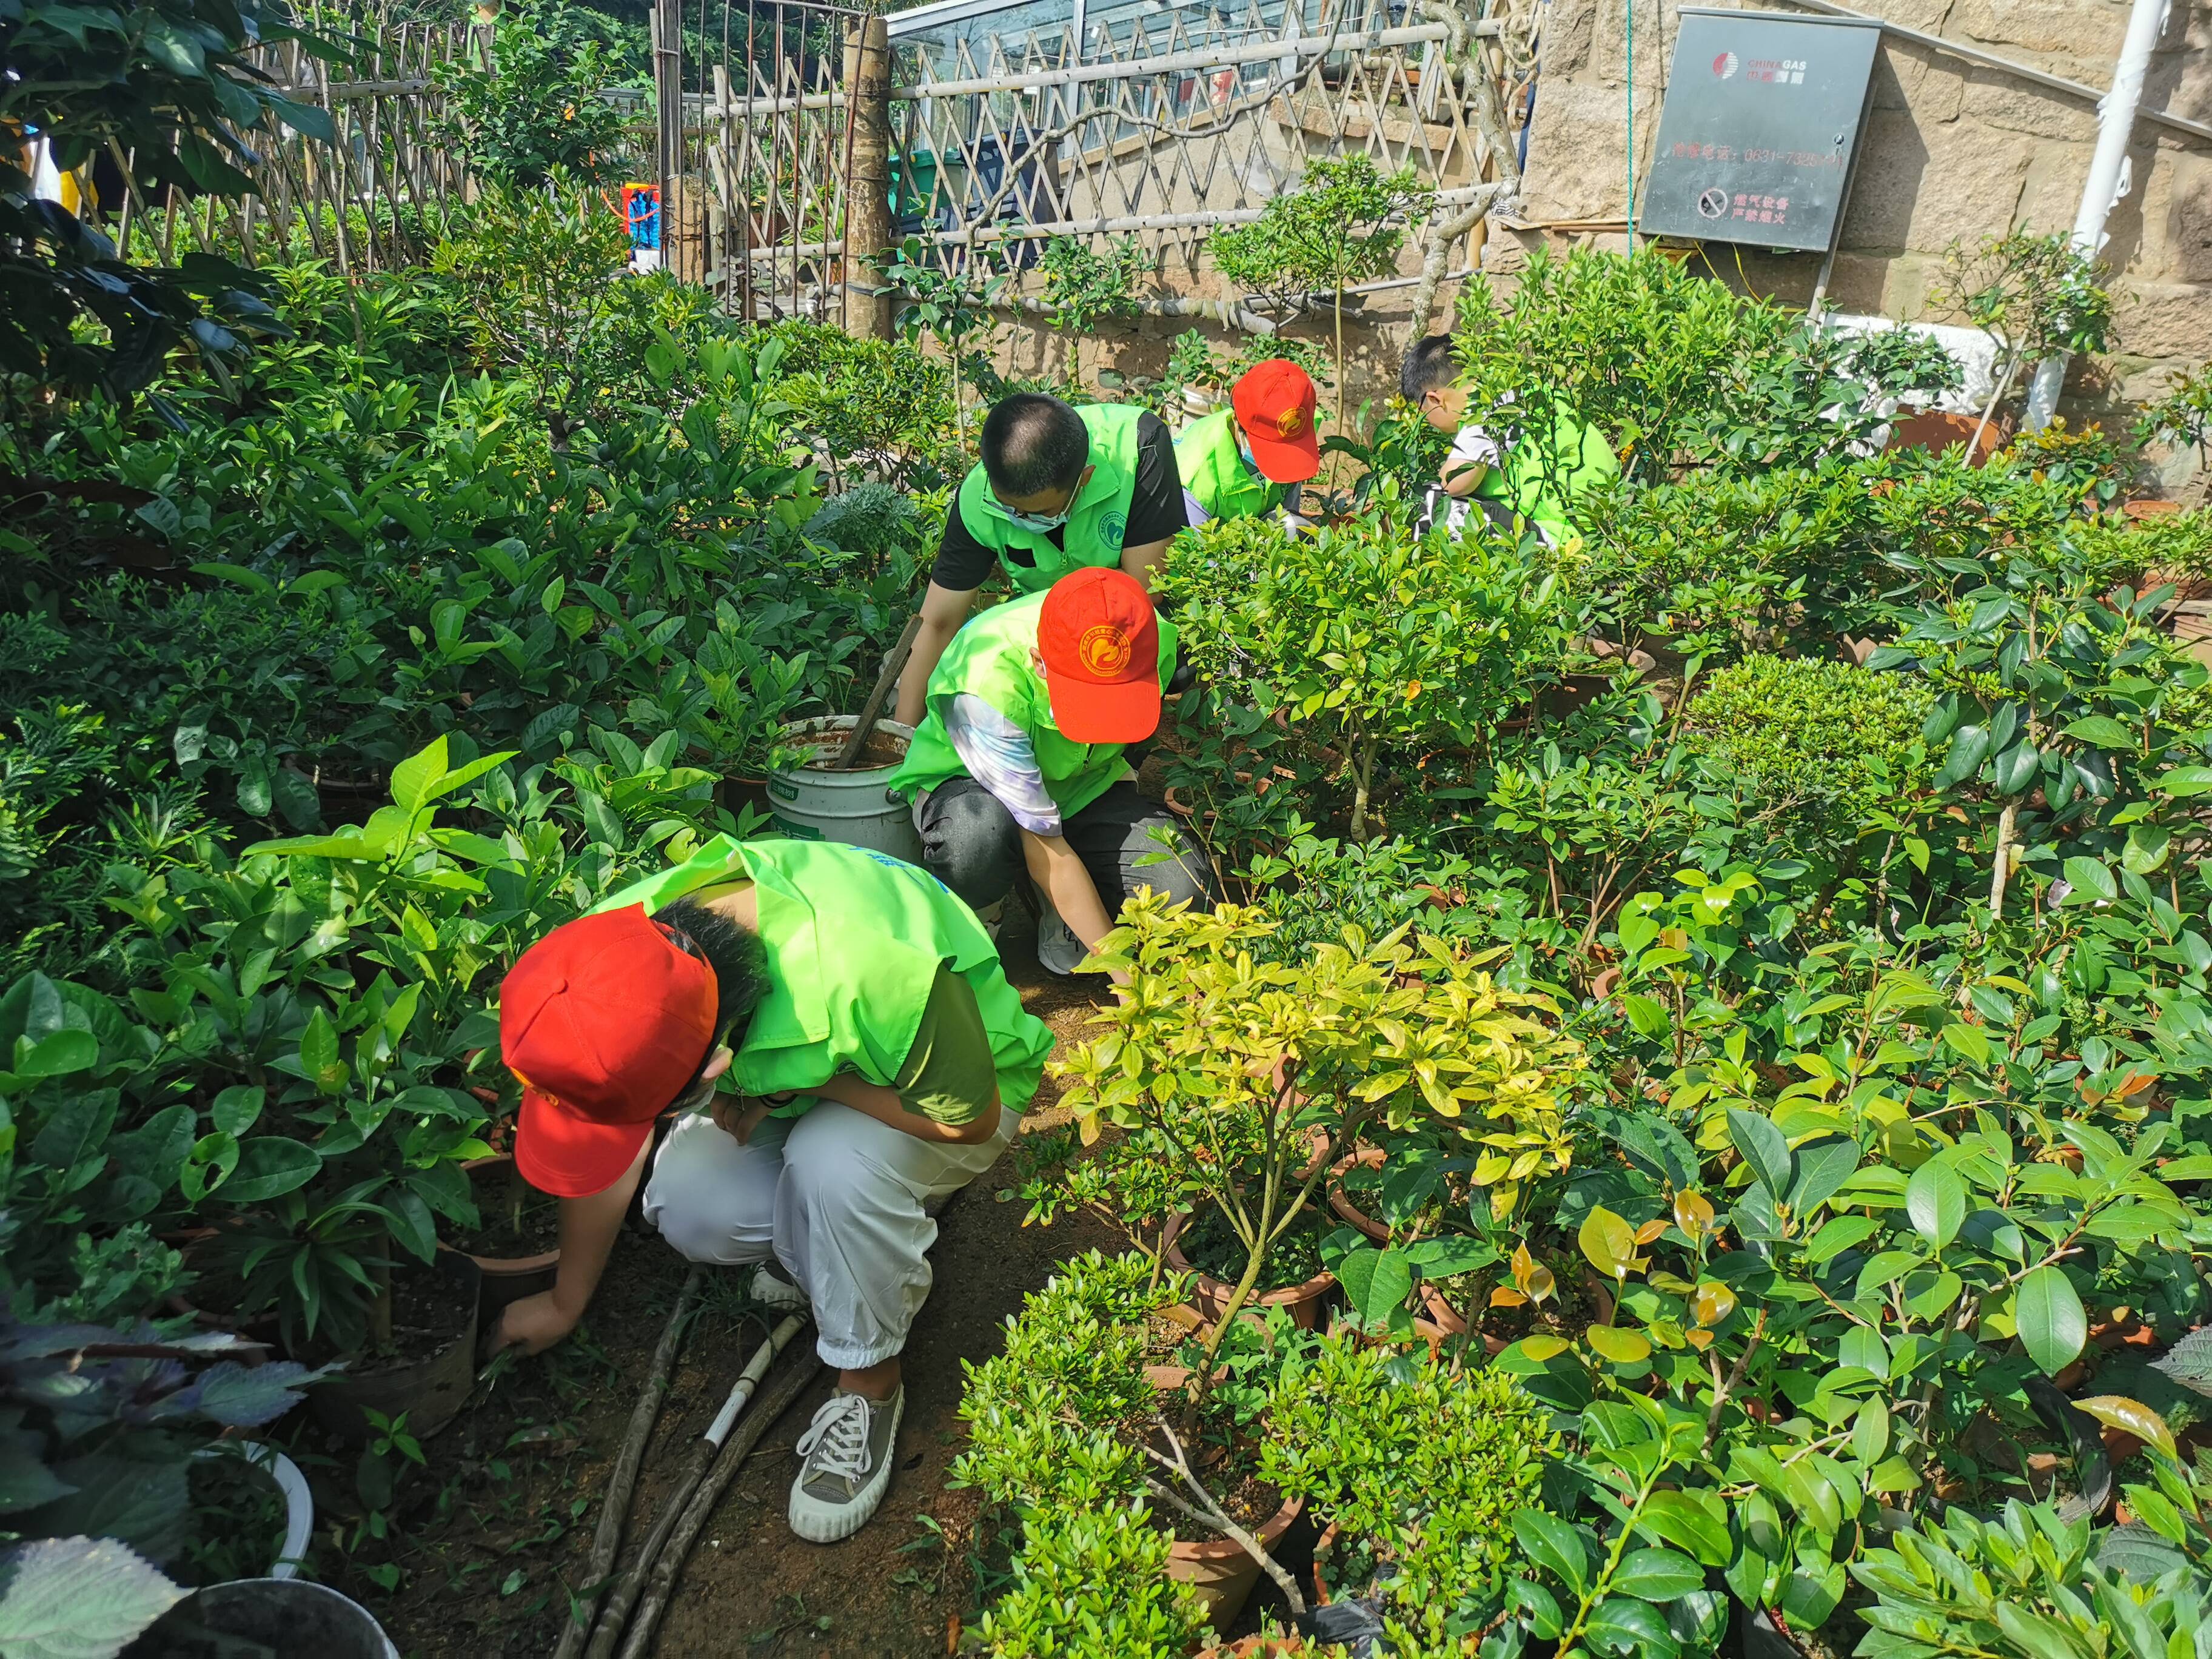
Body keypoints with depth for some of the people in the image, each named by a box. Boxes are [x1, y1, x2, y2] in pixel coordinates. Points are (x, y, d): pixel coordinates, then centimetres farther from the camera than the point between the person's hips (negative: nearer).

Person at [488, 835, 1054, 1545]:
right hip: (779, 1082, 5)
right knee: (684, 1205, -22)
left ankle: (871, 1381, -8)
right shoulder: (620, 946, -26)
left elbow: (973, 1115, -26)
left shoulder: (865, 969, -45)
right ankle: (820, 1242, 11)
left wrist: (798, 1083, -31)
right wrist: (565, 1303, 4)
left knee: (831, 1164, -35)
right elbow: (609, 1144, -8)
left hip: (942, 1089, -4)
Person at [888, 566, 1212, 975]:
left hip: (1081, 783, 4)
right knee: (979, 834, -42)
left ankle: (1062, 925, 7)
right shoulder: (985, 685, -37)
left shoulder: (1155, 638, -24)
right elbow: (1044, 847, -34)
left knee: (1181, 888, -25)